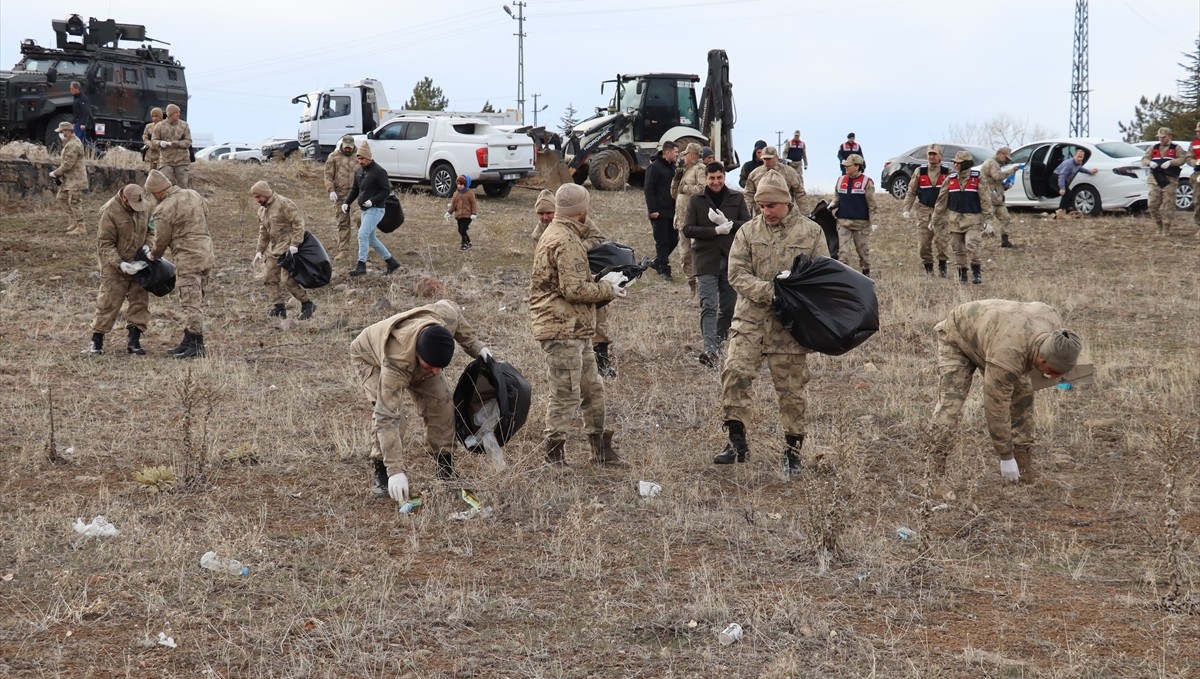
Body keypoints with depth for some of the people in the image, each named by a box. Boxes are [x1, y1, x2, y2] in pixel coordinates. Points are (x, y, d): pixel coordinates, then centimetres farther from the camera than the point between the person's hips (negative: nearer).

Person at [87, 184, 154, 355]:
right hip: (115, 265, -5)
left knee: (140, 300, 2)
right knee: (109, 301, -4)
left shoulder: (145, 206, -3)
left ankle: (134, 341, 9)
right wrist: (120, 264, -27)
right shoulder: (110, 211, -19)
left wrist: (148, 245, -9)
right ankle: (97, 341, 6)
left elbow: (150, 230, 12)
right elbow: (105, 243, -18)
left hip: (137, 264, 5)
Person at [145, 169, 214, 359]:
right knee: (196, 301, 13)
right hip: (206, 253, 9)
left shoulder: (164, 210, -13)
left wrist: (153, 255, 15)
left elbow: (161, 241, -6)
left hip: (188, 258, -9)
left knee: (191, 302, -6)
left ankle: (196, 346, -6)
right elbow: (206, 214, 19)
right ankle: (189, 342, 20)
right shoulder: (193, 195, 9)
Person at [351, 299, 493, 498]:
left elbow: (448, 305, -10)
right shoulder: (395, 363, -49)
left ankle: (446, 472, 6)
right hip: (370, 357, -5)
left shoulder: (446, 316, -38)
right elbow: (387, 418, -48)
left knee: (441, 404, -8)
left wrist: (475, 346, -11)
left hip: (415, 358, 5)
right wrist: (395, 471, -52)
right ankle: (381, 476, -9)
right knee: (392, 415, -26)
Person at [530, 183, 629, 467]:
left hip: (576, 330, 11)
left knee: (593, 390, 16)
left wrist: (602, 285, 11)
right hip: (563, 330, -11)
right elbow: (574, 289, -22)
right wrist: (607, 289, -8)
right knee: (566, 396, -6)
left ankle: (601, 451, 24)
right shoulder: (567, 242, -17)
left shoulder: (556, 234, 17)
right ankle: (554, 457, 0)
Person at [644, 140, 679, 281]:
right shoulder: (654, 167, -10)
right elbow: (648, 189, -13)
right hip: (659, 212, -8)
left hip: (672, 211, 8)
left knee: (673, 239, 9)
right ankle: (664, 269, 3)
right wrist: (652, 210, -18)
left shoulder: (672, 167, 14)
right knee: (662, 241, -2)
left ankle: (657, 262, 24)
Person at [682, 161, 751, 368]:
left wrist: (727, 224, -14)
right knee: (709, 306, -14)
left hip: (731, 260, 3)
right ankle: (710, 349, -24)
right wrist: (715, 230, -14)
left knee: (728, 307, 8)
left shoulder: (736, 198, 8)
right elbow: (687, 229, -3)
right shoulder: (696, 201, 4)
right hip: (707, 260, -2)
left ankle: (718, 342, 24)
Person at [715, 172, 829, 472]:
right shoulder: (748, 231, 5)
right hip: (751, 318, 1)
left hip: (790, 323, -1)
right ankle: (737, 442, -5)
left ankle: (793, 450, 18)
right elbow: (737, 273, -2)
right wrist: (769, 292, -17)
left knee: (791, 387, 5)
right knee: (735, 372, -14)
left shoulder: (811, 232, 4)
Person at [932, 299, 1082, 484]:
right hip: (957, 336, -7)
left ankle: (1023, 465, 1)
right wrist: (1006, 457, -24)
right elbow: (996, 408, -33)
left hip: (990, 332, 7)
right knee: (950, 404, -21)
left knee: (1022, 395, -4)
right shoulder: (1007, 358, -43)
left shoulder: (1053, 320, -24)